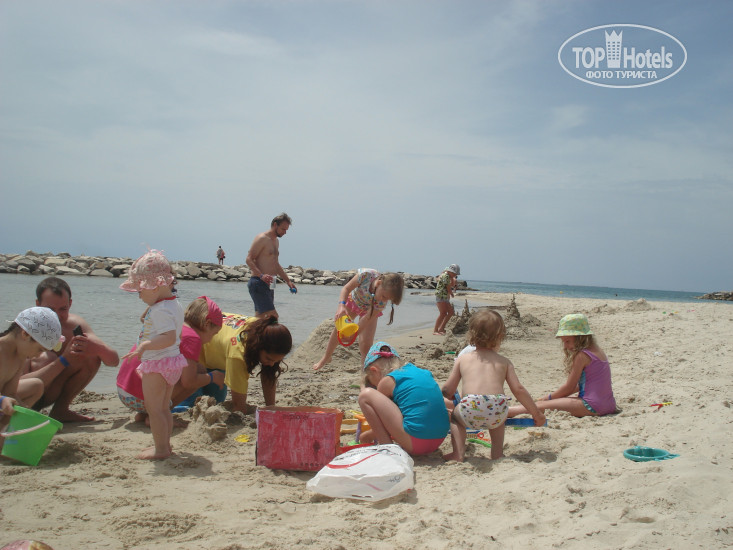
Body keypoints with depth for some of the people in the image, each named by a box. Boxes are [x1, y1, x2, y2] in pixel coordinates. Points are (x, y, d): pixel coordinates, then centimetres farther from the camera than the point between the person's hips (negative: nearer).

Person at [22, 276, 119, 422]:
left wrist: (96, 347, -37)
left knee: (91, 357, -10)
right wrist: (63, 360, -41)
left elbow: (114, 361, -14)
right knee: (46, 359, -31)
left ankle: (60, 410, 0)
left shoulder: (75, 324, -10)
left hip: (44, 396, 6)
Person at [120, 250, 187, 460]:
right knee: (164, 407, 19)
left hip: (157, 364, -10)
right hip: (172, 360, 10)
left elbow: (169, 338, -35)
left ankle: (161, 449, 4)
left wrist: (144, 346, -40)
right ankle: (165, 444, 27)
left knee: (153, 408, -1)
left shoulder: (160, 310, -23)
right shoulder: (174, 305, 9)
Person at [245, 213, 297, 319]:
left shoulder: (276, 241, 21)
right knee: (273, 316, -17)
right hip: (259, 284, -9)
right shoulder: (262, 239, -8)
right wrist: (261, 275, -29)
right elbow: (249, 259, -16)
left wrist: (288, 281, 25)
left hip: (269, 284, 9)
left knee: (260, 317, 7)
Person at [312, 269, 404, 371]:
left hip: (368, 309, -1)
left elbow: (368, 318, -30)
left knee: (366, 343, -15)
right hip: (352, 299, 1)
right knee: (338, 329, 13)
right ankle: (326, 358, 37)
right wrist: (341, 306, -47)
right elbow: (346, 288, -31)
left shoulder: (382, 302, -37)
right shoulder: (366, 274, -43)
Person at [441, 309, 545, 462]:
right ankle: (497, 452, 26)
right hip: (498, 409, 2)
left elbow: (448, 390, 19)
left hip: (471, 409, -2)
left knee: (455, 416, 31)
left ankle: (458, 453, 15)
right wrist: (536, 414, 24)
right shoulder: (504, 361, 20)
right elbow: (518, 390, 14)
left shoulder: (462, 358, 20)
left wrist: (449, 395, 44)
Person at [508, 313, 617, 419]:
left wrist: (549, 397, 7)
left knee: (543, 405, -6)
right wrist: (557, 394, 23)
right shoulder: (598, 351, 15)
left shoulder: (581, 355, -12)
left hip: (592, 407, -10)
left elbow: (569, 387, -7)